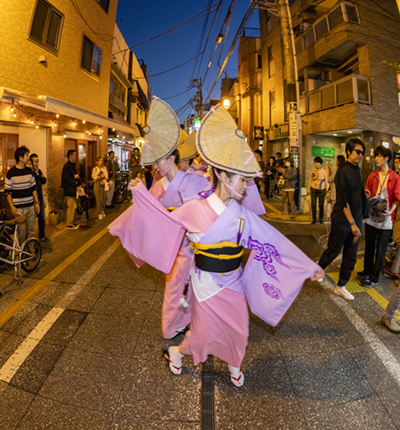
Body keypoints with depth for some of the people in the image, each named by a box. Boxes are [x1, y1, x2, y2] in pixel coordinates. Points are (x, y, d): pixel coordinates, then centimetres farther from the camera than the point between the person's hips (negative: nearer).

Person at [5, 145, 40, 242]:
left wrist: (37, 202, 7)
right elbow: (7, 191, -3)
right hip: (19, 208, -4)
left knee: (31, 231, 9)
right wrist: (12, 206, -11)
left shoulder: (29, 171, 8)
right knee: (22, 232, 0)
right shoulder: (11, 173, -6)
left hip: (31, 206, 4)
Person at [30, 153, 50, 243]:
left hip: (39, 198, 7)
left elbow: (44, 181, -1)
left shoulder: (38, 171, 9)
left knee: (42, 218, 16)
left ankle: (42, 236, 31)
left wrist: (38, 174, -13)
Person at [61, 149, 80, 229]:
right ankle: (69, 224, 5)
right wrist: (76, 185, -19)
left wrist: (75, 176, 4)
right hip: (69, 190, -10)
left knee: (72, 207, 14)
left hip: (72, 190, 10)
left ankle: (72, 222, 22)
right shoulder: (67, 166, -13)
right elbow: (67, 178, -19)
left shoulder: (71, 165, 17)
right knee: (71, 207, -4)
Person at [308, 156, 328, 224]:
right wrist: (308, 190, 6)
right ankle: (314, 219, 8)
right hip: (313, 189, 1)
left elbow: (326, 182, 1)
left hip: (321, 190, -1)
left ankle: (321, 218, 23)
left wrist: (327, 191, -2)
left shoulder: (324, 171, -4)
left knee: (321, 205, 4)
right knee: (313, 205, -1)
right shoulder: (312, 171, 1)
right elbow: (310, 180, 7)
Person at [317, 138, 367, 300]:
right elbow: (343, 201, -19)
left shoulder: (357, 170, 9)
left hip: (355, 221, 7)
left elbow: (360, 194, 17)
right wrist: (352, 224, -21)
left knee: (350, 258, 11)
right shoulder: (342, 172, -14)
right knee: (333, 251, 7)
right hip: (342, 221, -7)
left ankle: (340, 287, 25)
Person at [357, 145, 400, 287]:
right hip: (371, 216, 4)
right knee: (369, 246, 15)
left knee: (380, 250, 6)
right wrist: (367, 194, -11)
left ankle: (374, 277, 17)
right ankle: (367, 271, 32)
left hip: (385, 219, -3)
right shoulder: (372, 175, 5)